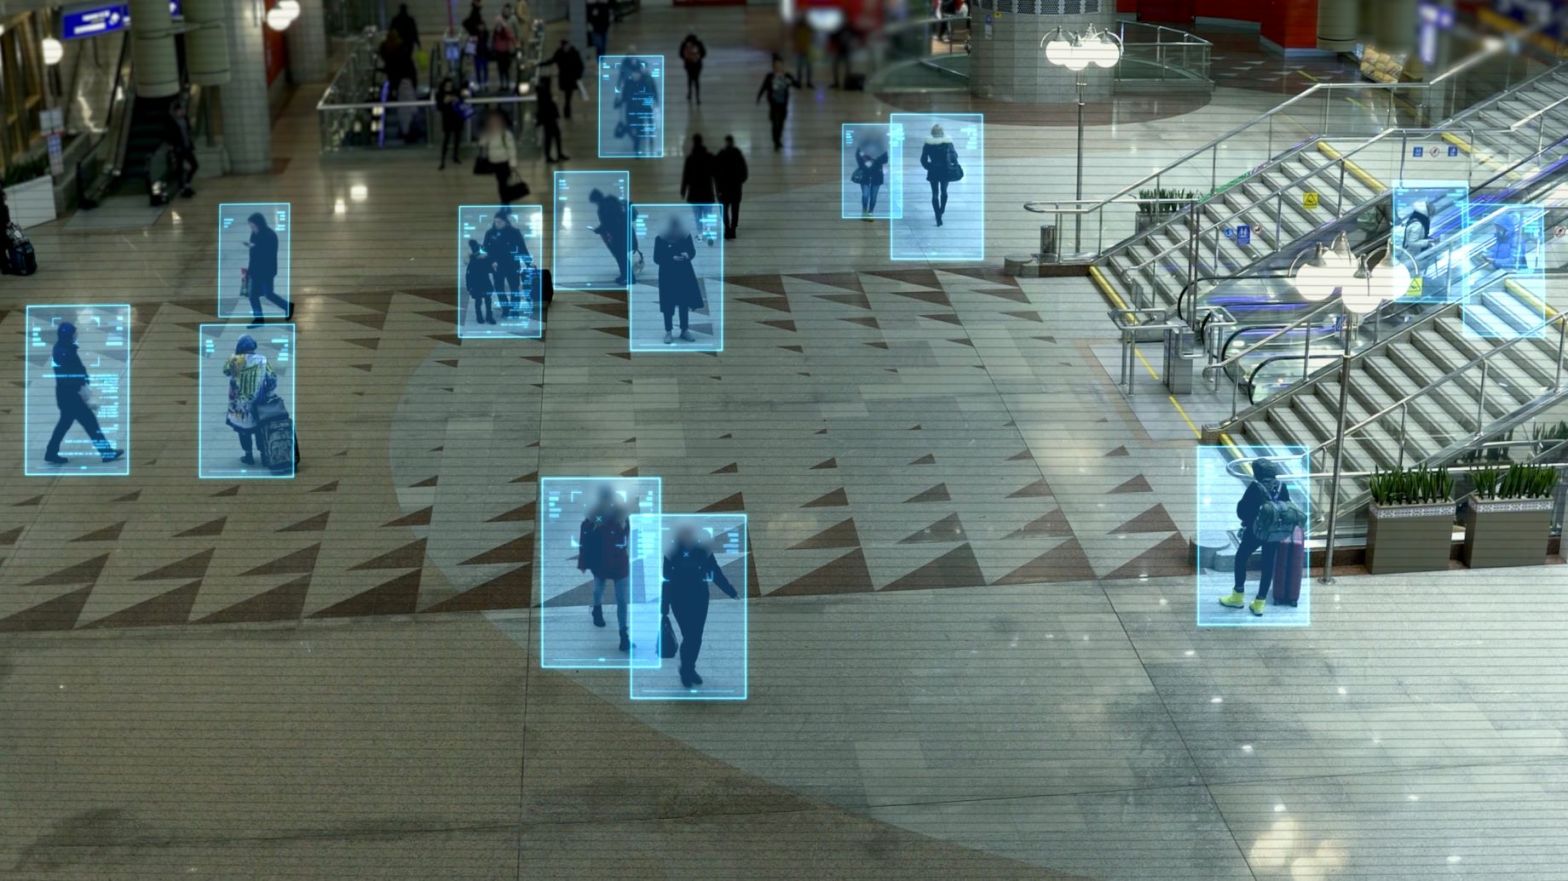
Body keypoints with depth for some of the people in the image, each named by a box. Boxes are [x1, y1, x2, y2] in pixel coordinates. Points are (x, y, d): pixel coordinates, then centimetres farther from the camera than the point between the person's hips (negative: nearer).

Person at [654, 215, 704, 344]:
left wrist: (687, 255, -16)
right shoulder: (660, 239, -10)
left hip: (685, 273, 3)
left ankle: (685, 331, 19)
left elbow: (693, 252, 7)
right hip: (668, 275, -3)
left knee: (685, 303, 8)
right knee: (668, 305, -1)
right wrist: (672, 258, -23)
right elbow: (657, 259, -10)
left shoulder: (686, 236, -1)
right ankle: (668, 332, 9)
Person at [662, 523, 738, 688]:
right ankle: (685, 670, 16)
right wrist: (664, 608, -4)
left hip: (699, 598, 2)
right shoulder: (672, 554, -9)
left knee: (696, 636, 7)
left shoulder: (703, 551, -6)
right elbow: (666, 581, -5)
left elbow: (717, 574, -2)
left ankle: (690, 669, 27)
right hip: (680, 600, -2)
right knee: (689, 636, -6)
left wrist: (732, 593, -5)